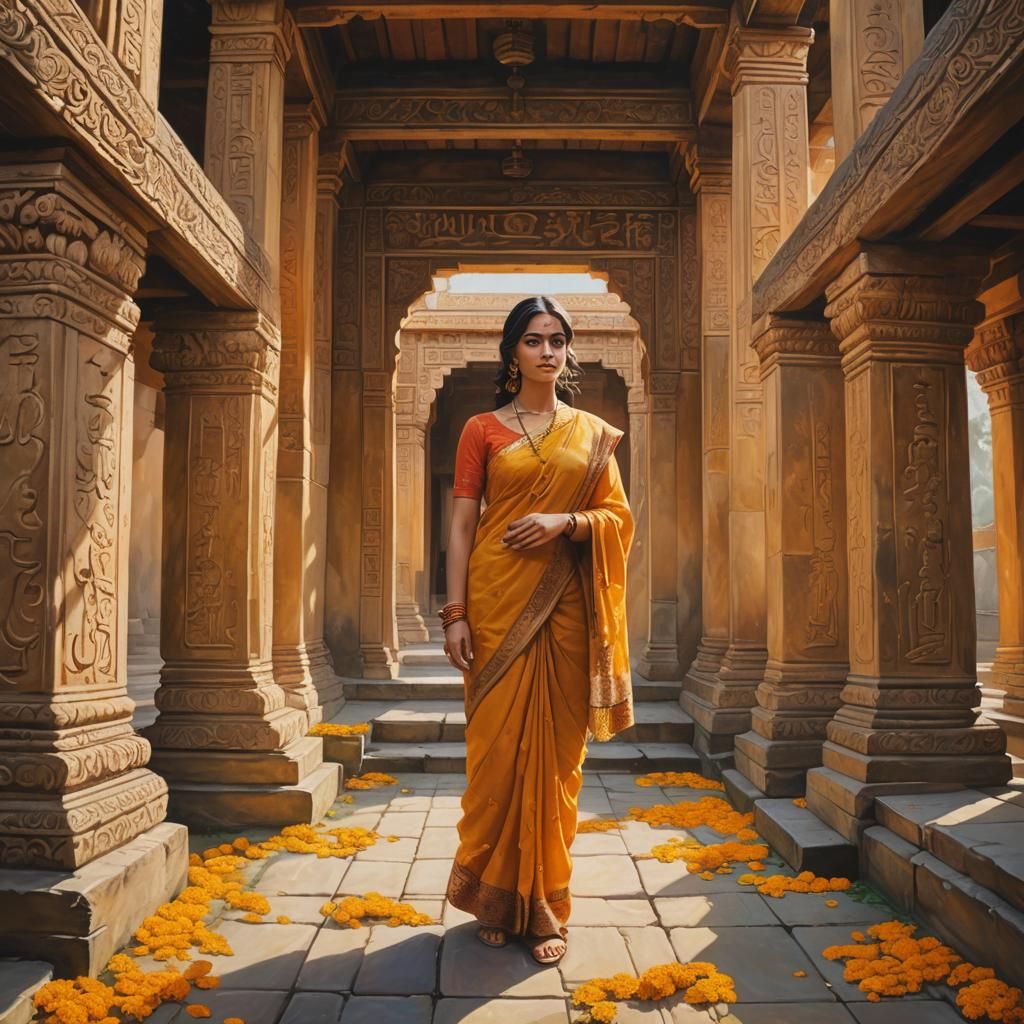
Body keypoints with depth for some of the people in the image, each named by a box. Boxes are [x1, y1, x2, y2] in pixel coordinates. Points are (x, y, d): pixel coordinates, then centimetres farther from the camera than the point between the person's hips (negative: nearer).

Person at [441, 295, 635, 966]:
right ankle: (494, 898, 18)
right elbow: (462, 525, 1)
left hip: (565, 605, 2)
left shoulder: (593, 433, 12)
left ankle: (544, 905, 16)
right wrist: (455, 614, -7)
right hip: (498, 600, -1)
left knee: (556, 750, 4)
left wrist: (566, 521, -11)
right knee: (498, 744, 0)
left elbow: (619, 517, 9)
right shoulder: (483, 430, 7)